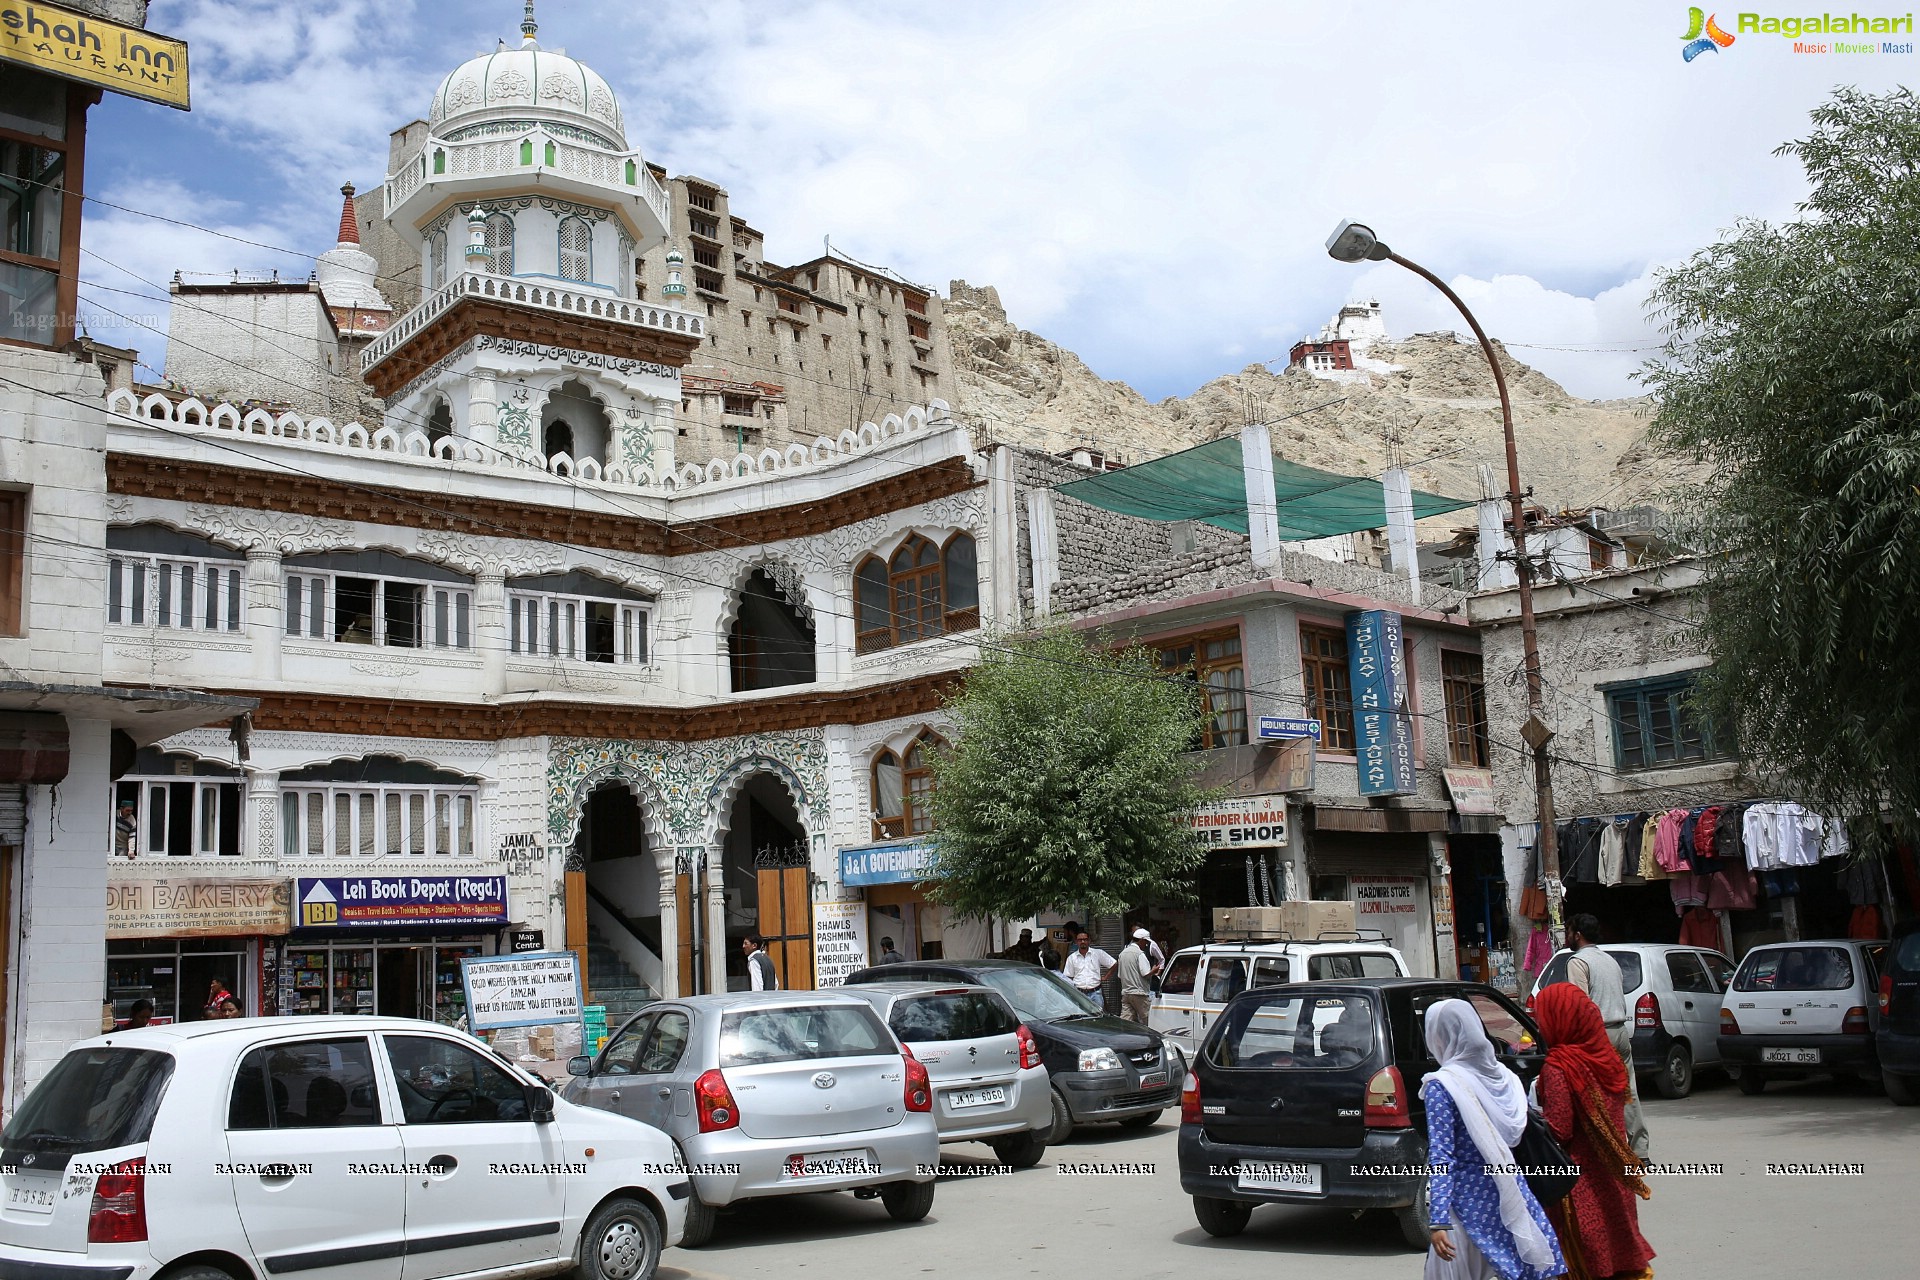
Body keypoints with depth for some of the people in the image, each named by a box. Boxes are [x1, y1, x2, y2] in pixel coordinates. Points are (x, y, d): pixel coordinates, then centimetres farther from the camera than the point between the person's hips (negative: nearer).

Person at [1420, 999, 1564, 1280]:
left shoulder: (1442, 1085, -13)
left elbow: (1441, 1157, -17)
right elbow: (1516, 1135, 10)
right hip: (1509, 1192, 6)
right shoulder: (1502, 1075, 5)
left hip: (1466, 1198, -6)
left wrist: (1438, 1222, -19)